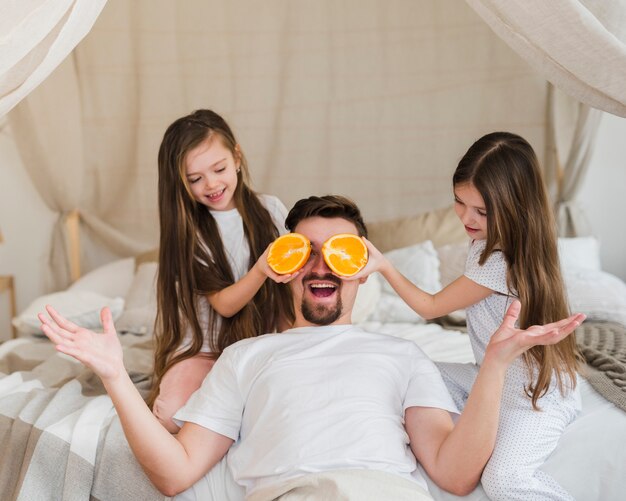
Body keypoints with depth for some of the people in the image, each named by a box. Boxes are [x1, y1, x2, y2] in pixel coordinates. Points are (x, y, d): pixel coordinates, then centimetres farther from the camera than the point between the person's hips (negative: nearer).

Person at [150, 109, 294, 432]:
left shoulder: (271, 210, 2)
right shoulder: (188, 229, -4)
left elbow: (290, 283, 10)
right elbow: (224, 304, -13)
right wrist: (261, 271, -31)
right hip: (204, 347, -1)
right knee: (172, 413, -30)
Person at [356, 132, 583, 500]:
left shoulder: (502, 261, -26)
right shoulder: (490, 239, 0)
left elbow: (431, 306, -12)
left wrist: (384, 265, -11)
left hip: (537, 392, -10)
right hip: (495, 376, 10)